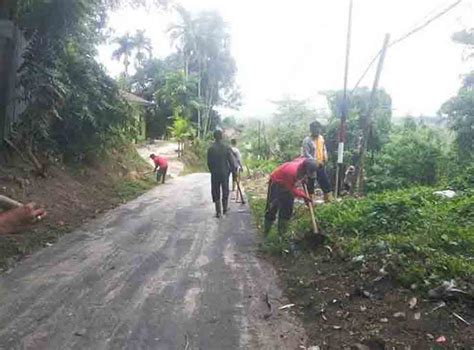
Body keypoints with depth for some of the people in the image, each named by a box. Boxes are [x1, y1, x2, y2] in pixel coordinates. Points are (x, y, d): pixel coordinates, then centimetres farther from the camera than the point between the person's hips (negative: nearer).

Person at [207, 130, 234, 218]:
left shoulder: (211, 148, -7)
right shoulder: (227, 147, -8)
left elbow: (209, 163, -4)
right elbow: (231, 161, -6)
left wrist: (212, 171, 10)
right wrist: (229, 171, 8)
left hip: (215, 174, 0)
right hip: (225, 173, 0)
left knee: (216, 193, 7)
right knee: (225, 191, 16)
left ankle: (218, 212, 7)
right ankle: (225, 209, 25)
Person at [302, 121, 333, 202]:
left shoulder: (321, 138, 9)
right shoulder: (307, 140, -12)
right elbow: (306, 154, -18)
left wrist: (325, 158, 1)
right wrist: (316, 162, -22)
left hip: (321, 166, 6)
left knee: (326, 183, 9)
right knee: (310, 185, 4)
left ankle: (328, 201, 22)